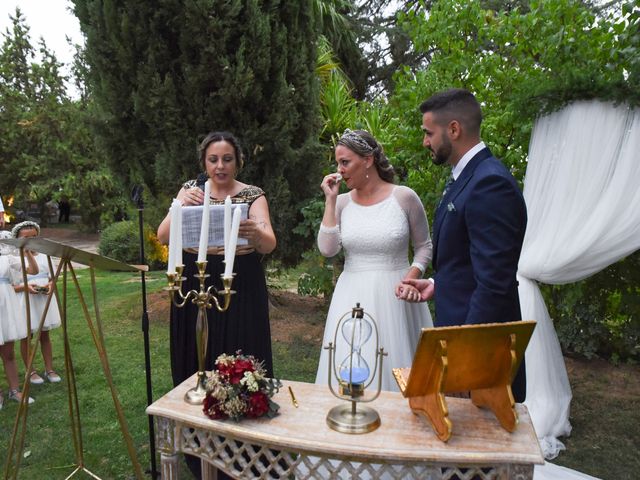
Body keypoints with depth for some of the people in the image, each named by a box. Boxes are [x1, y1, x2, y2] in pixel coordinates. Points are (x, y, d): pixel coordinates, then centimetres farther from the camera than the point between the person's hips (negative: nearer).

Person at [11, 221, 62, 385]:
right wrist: (25, 287, -24)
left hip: (44, 299, 3)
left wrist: (50, 284, -12)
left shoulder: (44, 256, 4)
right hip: (25, 302, -3)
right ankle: (30, 371, 22)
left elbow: (52, 277, 9)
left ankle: (49, 369, 22)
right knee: (26, 336, 8)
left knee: (45, 335, 13)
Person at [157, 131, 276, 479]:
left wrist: (255, 232, -38)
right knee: (197, 366, 7)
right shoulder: (190, 189, 5)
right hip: (195, 290, 2)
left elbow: (270, 244, -15)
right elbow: (163, 237, -6)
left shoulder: (253, 195, -1)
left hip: (240, 291, -2)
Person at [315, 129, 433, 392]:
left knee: (393, 365, 6)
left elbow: (424, 246, 5)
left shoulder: (404, 197, -4)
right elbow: (327, 249, -9)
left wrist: (411, 278, -11)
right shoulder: (342, 202, 3)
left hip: (393, 295, -2)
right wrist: (330, 200, -9)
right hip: (353, 296, 2)